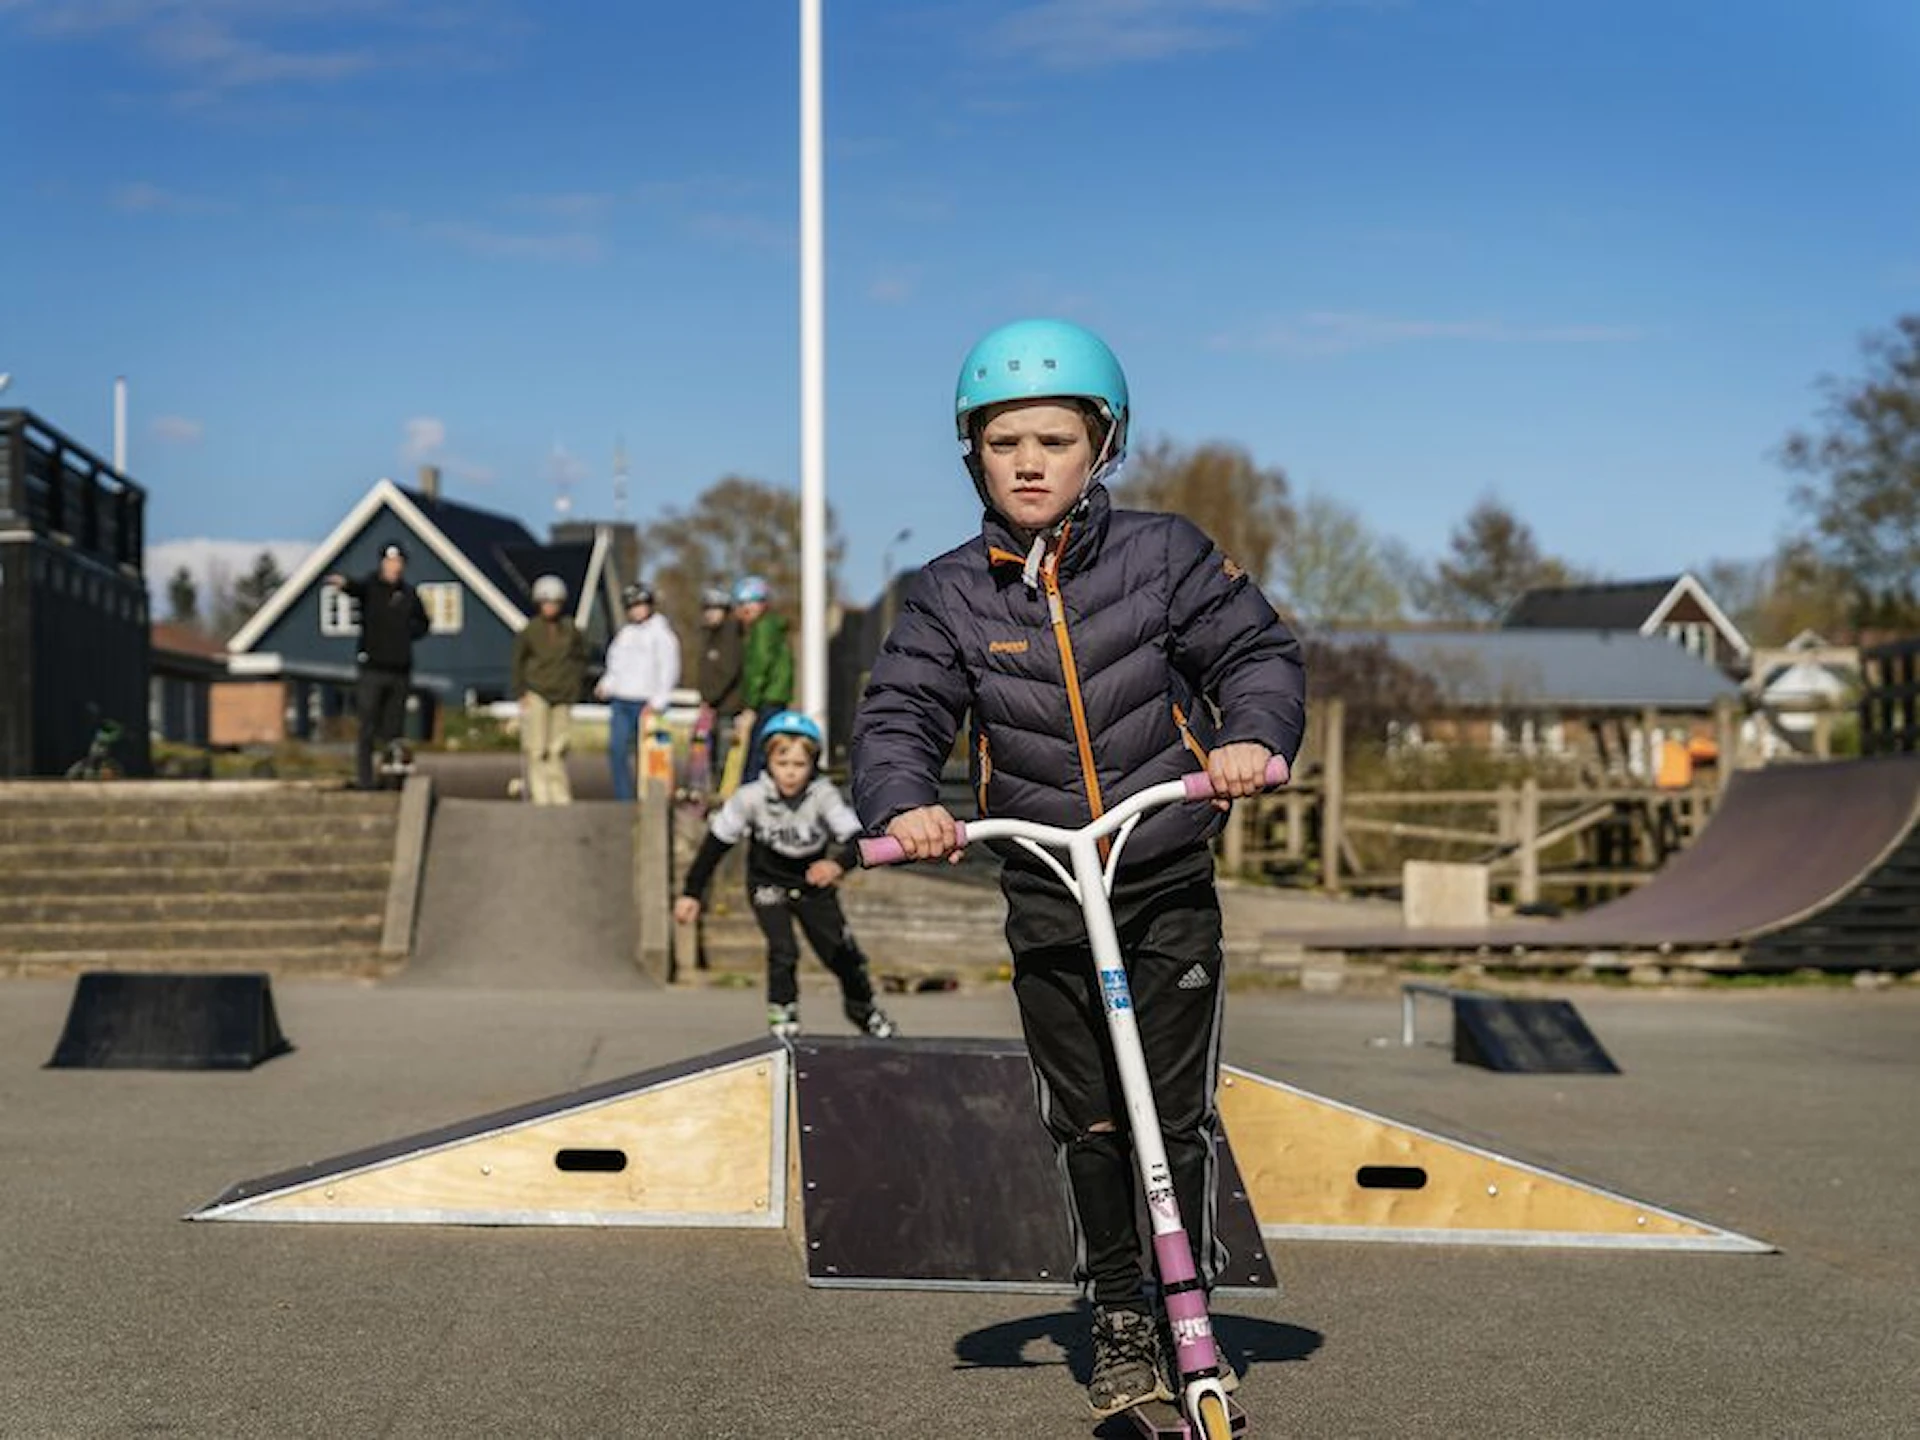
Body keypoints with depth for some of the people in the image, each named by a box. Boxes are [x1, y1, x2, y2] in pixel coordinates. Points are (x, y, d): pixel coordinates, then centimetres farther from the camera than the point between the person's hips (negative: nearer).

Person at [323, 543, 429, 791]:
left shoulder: (409, 594, 11)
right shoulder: (370, 587, -4)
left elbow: (422, 624, 25)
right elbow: (357, 588, -28)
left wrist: (408, 630, 2)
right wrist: (343, 583, -52)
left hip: (400, 670, 4)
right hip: (373, 668, -4)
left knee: (393, 728, 7)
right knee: (368, 727, -4)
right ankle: (364, 778, -1)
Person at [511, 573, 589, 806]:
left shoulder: (571, 630, 4)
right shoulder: (529, 631, -2)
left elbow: (581, 658, 15)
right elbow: (518, 662, 5)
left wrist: (576, 687, 7)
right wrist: (522, 692, -1)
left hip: (563, 697, 2)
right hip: (536, 694, -2)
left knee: (558, 749, 4)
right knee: (536, 748, -6)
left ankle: (560, 794, 9)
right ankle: (539, 793, -3)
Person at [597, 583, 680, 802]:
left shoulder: (661, 632, -2)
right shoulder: (625, 632, 18)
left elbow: (668, 671, -6)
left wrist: (656, 704, -13)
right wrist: (606, 685, 8)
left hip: (645, 704, -6)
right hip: (620, 702, 6)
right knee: (617, 750, -4)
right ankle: (624, 800, -2)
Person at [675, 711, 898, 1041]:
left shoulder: (823, 795, -26)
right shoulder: (752, 797, -25)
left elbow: (856, 837, -34)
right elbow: (716, 842, -14)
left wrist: (838, 863, -56)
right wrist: (691, 892, -11)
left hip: (813, 885, 1)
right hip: (768, 885, -1)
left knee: (842, 952, 7)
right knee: (783, 951, -18)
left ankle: (862, 1006, 35)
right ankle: (782, 1016, 3)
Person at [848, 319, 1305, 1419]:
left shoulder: (1164, 555, -3)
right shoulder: (952, 595, -1)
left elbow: (1259, 653, -3)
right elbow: (900, 714, -6)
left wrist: (1249, 736, -23)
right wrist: (905, 800, -26)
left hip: (1171, 883, -1)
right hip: (1045, 897, 1)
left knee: (1178, 1112, -1)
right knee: (1088, 1121, 7)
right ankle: (1120, 1321, 20)